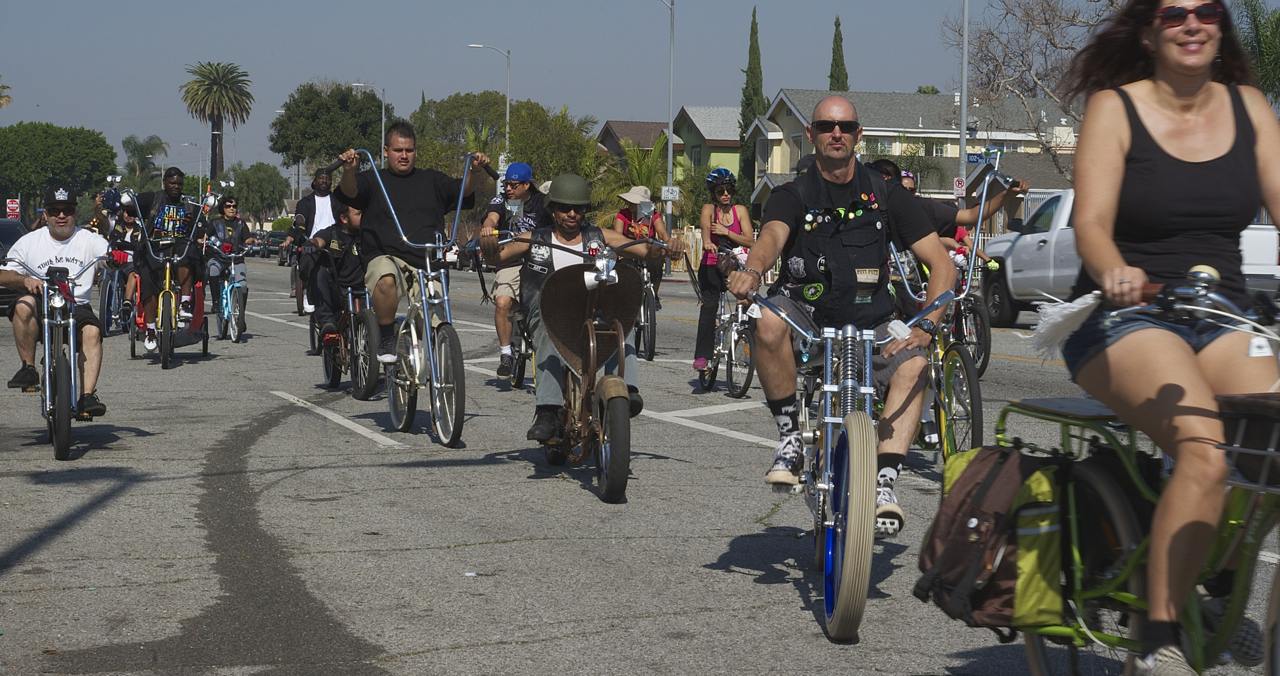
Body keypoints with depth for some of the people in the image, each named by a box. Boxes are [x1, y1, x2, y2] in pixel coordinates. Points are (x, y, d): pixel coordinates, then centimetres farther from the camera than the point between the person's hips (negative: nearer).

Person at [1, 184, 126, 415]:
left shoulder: (89, 240, 9)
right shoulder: (29, 242, 10)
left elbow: (108, 256, -8)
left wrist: (117, 258, -34)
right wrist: (24, 280, -17)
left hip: (77, 307, 0)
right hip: (41, 307, 0)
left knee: (92, 331, -30)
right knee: (24, 305, -33)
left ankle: (87, 395, -32)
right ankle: (28, 368, -18)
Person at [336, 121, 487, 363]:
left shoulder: (431, 181, 20)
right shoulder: (373, 180, 14)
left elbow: (463, 190, 5)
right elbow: (350, 192, -6)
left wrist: (475, 171, -17)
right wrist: (349, 170, -29)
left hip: (426, 264, 2)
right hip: (385, 258, -2)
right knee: (386, 279, -39)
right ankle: (386, 340, -19)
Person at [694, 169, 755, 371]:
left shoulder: (740, 210, 7)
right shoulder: (709, 209, 1)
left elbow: (750, 241, -2)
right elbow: (706, 228, -22)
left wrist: (726, 232, -16)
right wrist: (707, 242, -44)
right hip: (711, 267, -3)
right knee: (710, 304, -25)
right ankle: (701, 356, -26)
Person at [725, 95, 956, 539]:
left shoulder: (886, 195, 6)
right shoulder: (793, 196, 3)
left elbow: (942, 264, 2)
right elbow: (773, 235, -21)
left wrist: (925, 326, -14)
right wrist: (751, 270, -46)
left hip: (870, 326, 1)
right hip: (807, 316, -1)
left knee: (913, 365, -28)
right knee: (768, 322, -34)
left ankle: (884, 484, -28)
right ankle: (791, 436, -18)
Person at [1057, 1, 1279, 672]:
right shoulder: (1114, 108, 0)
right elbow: (1091, 222, -12)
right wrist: (1115, 272, -35)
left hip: (1222, 318, 4)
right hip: (1126, 317, -4)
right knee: (1205, 449, -32)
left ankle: (1225, 582, -1)